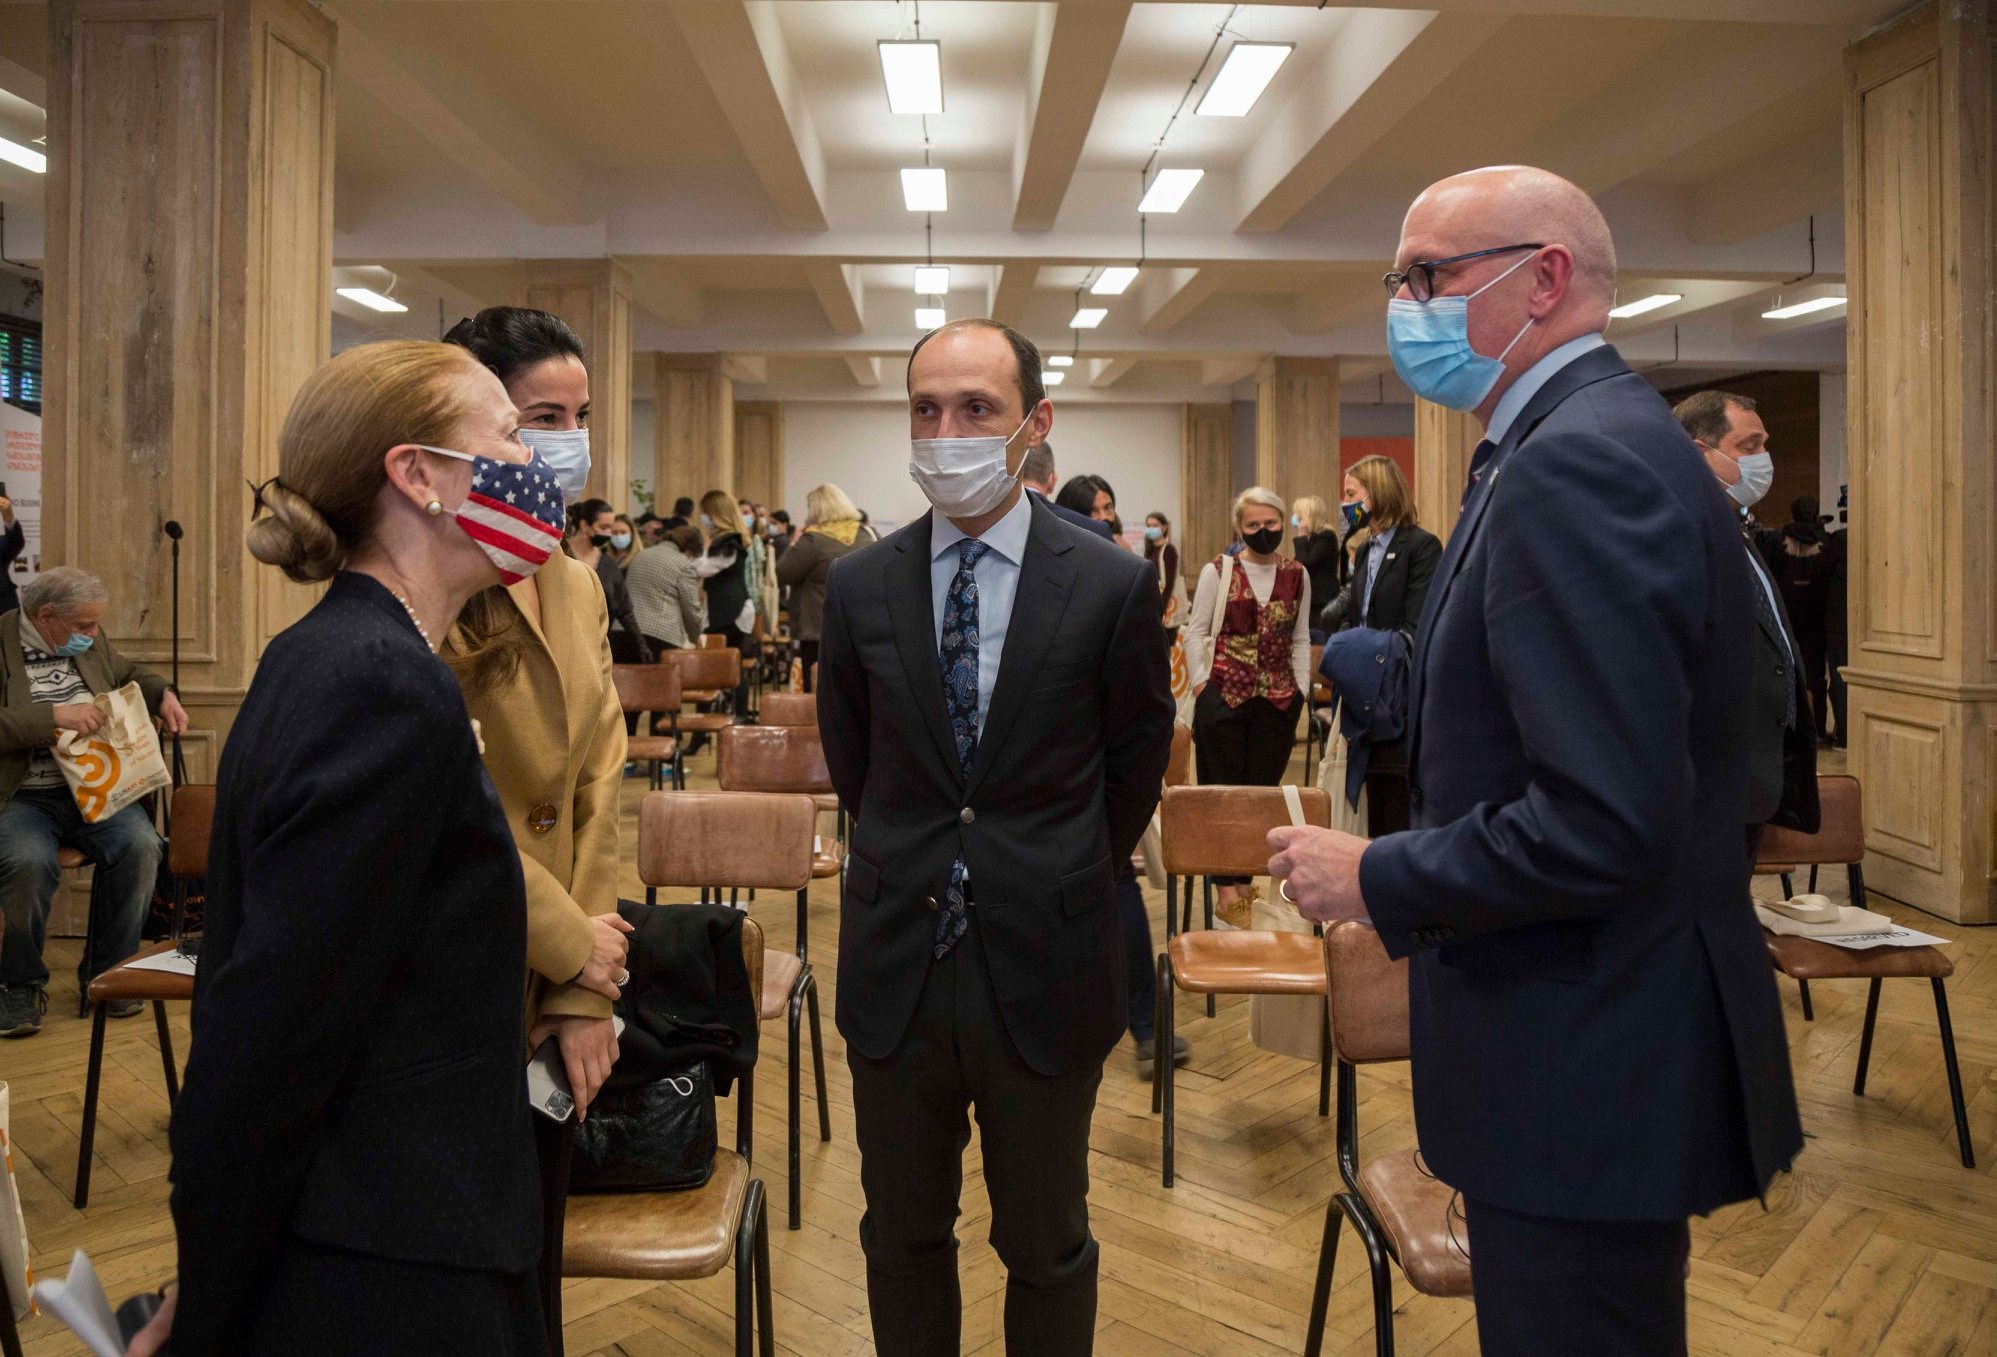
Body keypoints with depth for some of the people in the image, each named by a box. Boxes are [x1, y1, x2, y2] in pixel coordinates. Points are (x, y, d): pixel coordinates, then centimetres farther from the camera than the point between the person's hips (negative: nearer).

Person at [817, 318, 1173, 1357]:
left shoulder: (1113, 585, -8)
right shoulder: (859, 585, -1)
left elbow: (1136, 762, 4)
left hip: (1044, 970, -2)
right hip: (895, 966, 2)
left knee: (1046, 1247, 16)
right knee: (902, 1238, 19)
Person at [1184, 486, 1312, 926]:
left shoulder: (1297, 575, 7)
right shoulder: (1218, 571, -2)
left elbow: (1301, 640, 12)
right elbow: (1196, 632, -1)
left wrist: (1300, 692, 6)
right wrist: (1200, 686, -6)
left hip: (1277, 700, 3)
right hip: (1223, 696, -3)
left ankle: (1242, 881, 18)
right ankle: (1226, 889, 8)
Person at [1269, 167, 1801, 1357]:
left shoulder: (1575, 467, -23)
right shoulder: (1610, 438, 10)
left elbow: (1601, 824, -30)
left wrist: (1375, 880, -17)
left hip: (1589, 1073, -10)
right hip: (1607, 1043, 10)